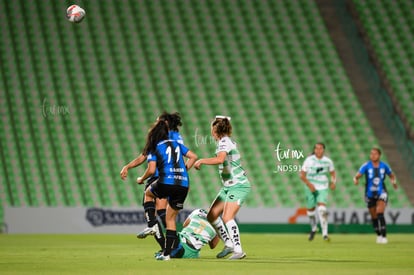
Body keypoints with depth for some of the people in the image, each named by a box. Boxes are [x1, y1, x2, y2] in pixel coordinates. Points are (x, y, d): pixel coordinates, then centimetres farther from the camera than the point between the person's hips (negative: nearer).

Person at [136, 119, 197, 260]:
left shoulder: (154, 149, 5)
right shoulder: (176, 144, 18)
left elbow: (151, 170, -4)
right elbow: (193, 157, 16)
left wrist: (141, 179, 14)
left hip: (166, 183, -4)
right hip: (183, 185, 4)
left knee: (148, 193, 30)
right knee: (171, 218, 16)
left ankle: (151, 225, 11)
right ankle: (166, 253, 12)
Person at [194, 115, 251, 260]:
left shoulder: (224, 141, -15)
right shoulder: (227, 141, 13)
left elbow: (220, 159, -33)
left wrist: (202, 161, -24)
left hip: (238, 186, -10)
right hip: (228, 186, 10)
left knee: (227, 217, -22)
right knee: (212, 216, 10)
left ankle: (238, 250, -23)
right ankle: (229, 244, 16)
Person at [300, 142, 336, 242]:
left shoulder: (328, 161, 0)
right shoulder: (309, 160, -5)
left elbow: (333, 172, 17)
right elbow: (302, 174, -3)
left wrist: (333, 182, -2)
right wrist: (309, 184, -17)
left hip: (323, 189, -1)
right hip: (311, 188, 1)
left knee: (322, 209, -20)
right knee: (310, 209, 10)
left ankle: (325, 234, -19)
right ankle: (313, 228, 38)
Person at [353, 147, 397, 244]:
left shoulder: (384, 166, -2)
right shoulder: (366, 166, -7)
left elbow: (392, 175, 15)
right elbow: (357, 176, -16)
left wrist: (394, 182, -6)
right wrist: (356, 180, -40)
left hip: (381, 193, -1)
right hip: (370, 194, 1)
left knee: (380, 214, -20)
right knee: (374, 217, 10)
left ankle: (384, 236, -18)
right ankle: (378, 235, 32)